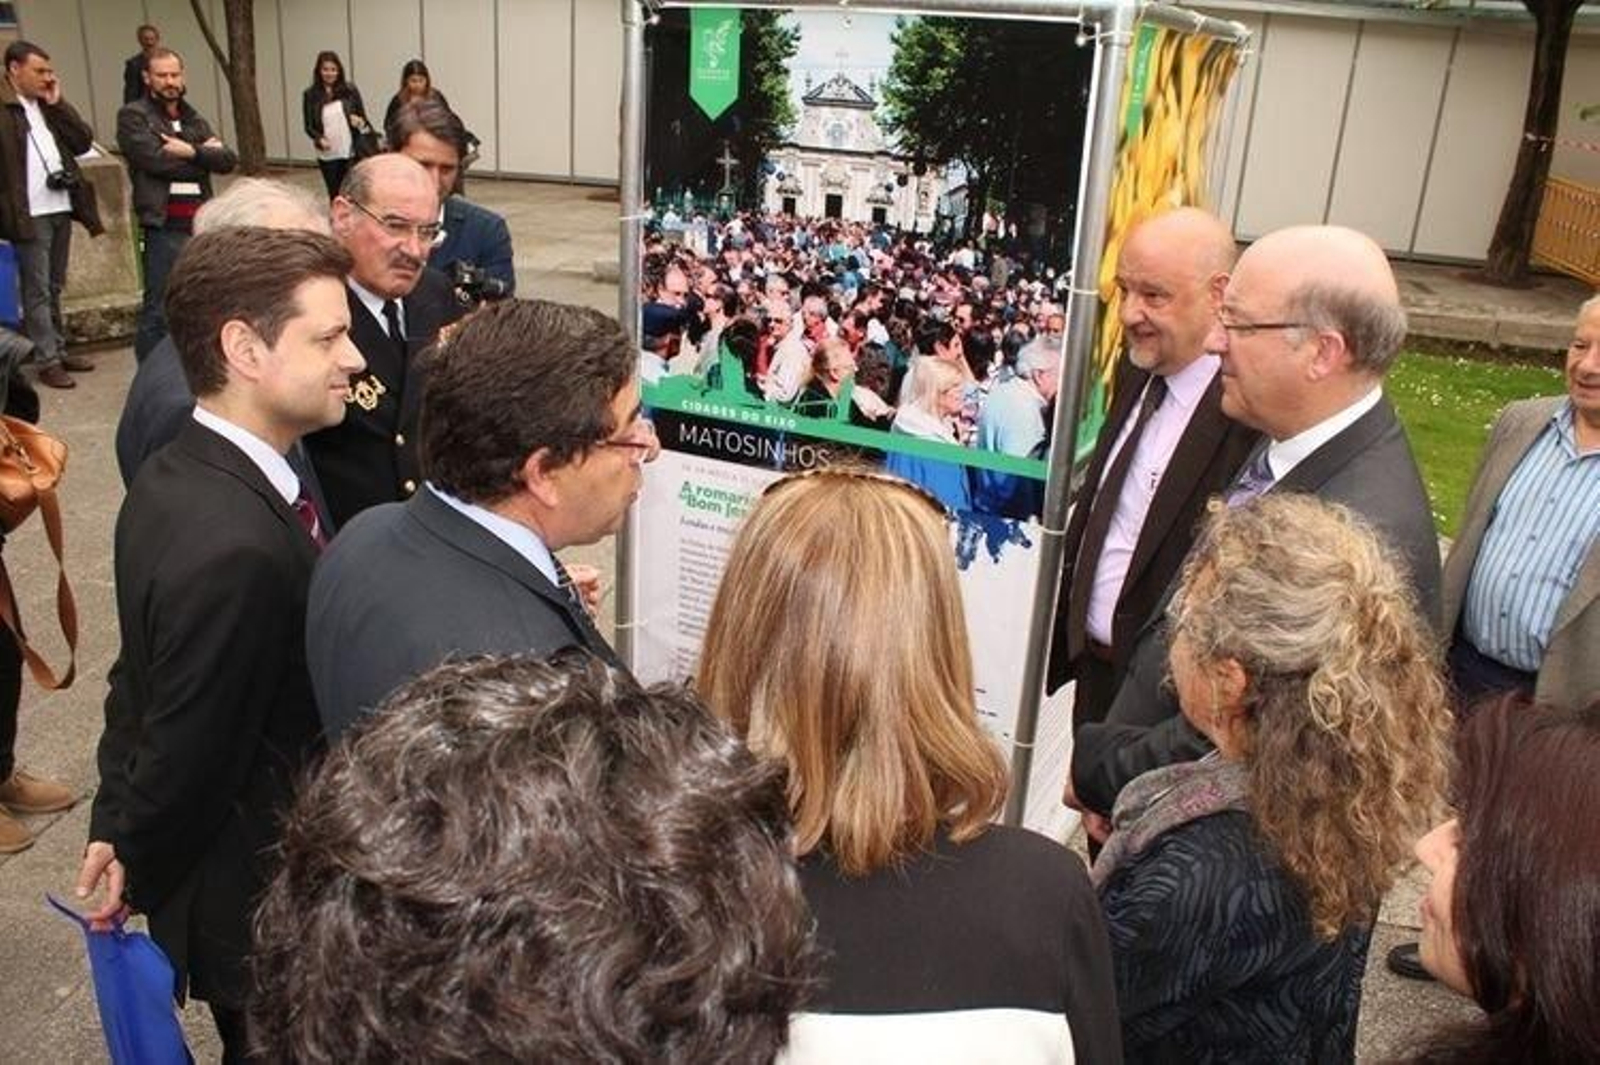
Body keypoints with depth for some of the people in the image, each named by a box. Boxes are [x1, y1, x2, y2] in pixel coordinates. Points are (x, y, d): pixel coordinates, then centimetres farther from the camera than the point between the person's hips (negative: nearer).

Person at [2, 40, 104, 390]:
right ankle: (47, 361, 3)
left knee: (54, 288, 16)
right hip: (29, 214, -7)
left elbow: (83, 142, 8)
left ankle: (58, 350, 24)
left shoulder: (48, 107, 14)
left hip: (61, 208, 7)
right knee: (37, 292, -1)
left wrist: (57, 104, 1)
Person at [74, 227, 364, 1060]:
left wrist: (116, 827, 10)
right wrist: (137, 868, -8)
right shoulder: (235, 546, -34)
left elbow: (143, 679, 4)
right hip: (261, 907, -8)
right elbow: (187, 757, -26)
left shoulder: (178, 472, -3)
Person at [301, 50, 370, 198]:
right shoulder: (310, 95, 0)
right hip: (327, 155, 1)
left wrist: (360, 122, -17)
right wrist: (319, 139, -18)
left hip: (351, 152, -1)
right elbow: (309, 126, 2)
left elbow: (363, 116, 7)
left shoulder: (350, 90, 0)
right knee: (335, 194, 7)